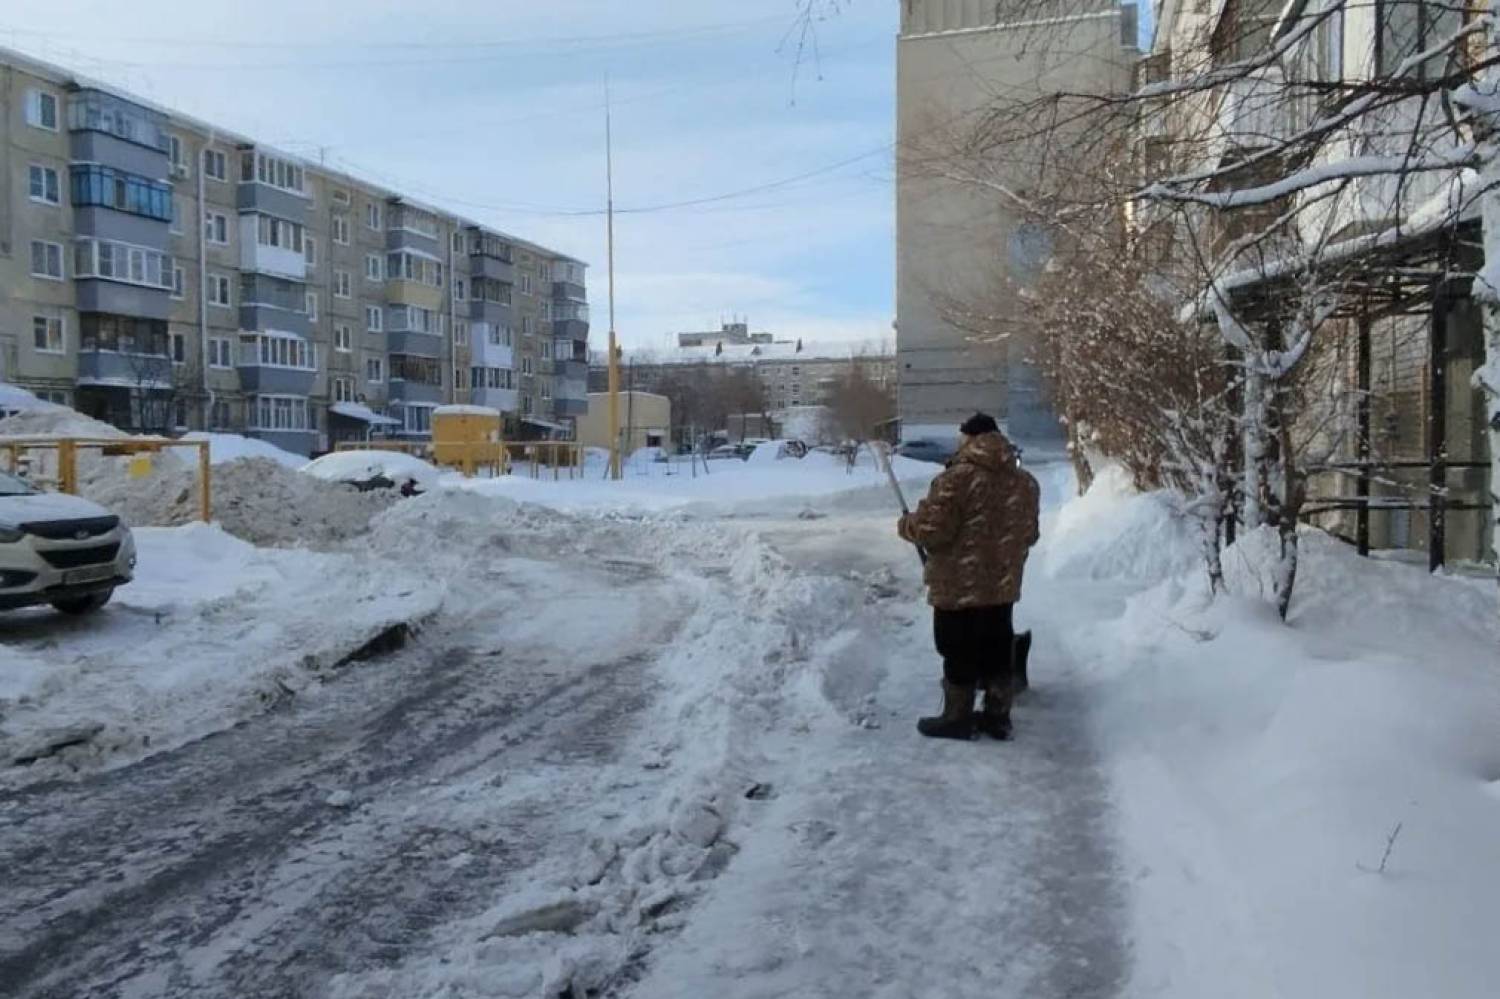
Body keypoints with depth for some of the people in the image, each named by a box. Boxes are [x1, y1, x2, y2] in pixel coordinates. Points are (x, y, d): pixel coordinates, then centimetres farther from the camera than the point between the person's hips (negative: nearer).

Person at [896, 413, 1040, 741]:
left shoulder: (957, 478, -18)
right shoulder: (1025, 481, 6)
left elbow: (932, 530, -20)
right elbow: (1029, 534, 14)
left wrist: (906, 525, 1)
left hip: (959, 587, -7)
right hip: (1002, 585, 7)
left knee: (960, 654, 5)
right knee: (997, 652, 16)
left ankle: (957, 719, 15)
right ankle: (998, 717, 25)